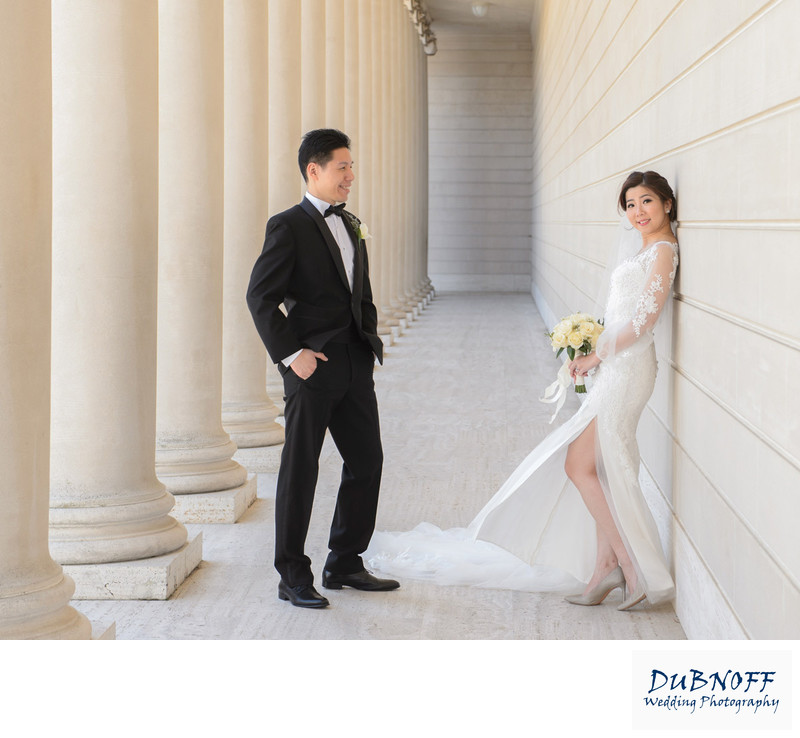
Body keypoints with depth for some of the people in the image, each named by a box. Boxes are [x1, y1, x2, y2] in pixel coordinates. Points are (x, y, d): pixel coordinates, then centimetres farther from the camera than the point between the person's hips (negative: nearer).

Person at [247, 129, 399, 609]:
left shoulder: (351, 225, 16)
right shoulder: (289, 227, -7)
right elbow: (260, 297, -12)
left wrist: (370, 341, 11)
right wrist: (290, 354, -15)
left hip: (355, 366, 7)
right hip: (312, 368, -7)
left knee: (367, 460, 10)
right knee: (300, 470, 0)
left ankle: (345, 564, 23)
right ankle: (293, 578, 8)